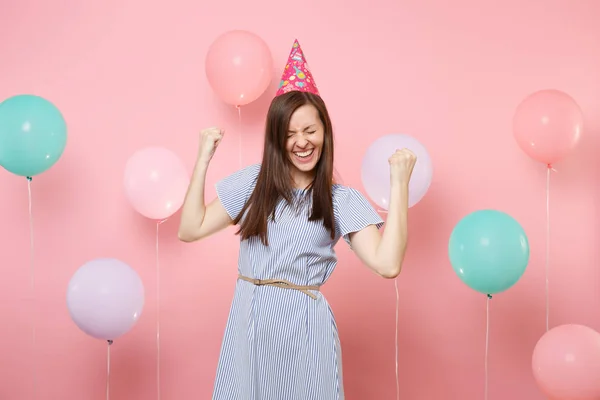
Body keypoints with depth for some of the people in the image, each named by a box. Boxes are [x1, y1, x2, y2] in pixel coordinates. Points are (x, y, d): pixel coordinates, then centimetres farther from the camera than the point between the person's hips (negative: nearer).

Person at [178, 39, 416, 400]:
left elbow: (388, 263, -16)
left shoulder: (342, 200, -3)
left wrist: (400, 184, -16)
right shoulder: (253, 182, 6)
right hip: (249, 322, 2)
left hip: (304, 326, -2)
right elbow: (190, 230, 4)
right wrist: (203, 160, 0)